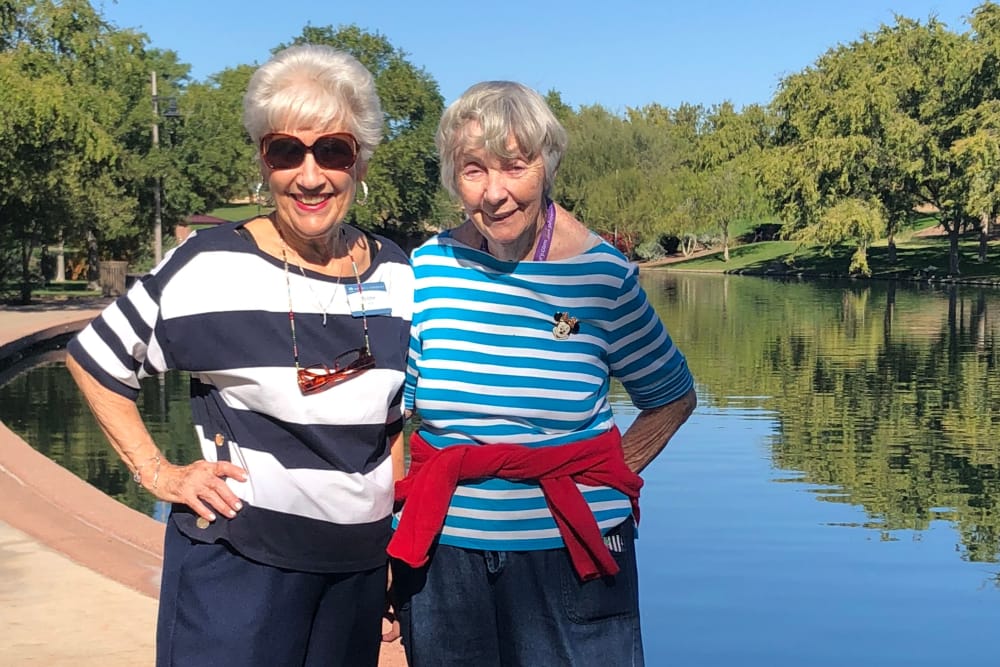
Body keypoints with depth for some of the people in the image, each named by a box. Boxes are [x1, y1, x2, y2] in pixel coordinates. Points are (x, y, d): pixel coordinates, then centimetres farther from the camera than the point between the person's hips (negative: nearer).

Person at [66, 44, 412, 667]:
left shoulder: (397, 275, 1)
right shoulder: (211, 265, -11)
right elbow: (95, 359, 1)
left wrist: (401, 537, 12)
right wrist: (157, 472, -4)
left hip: (360, 562, 4)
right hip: (237, 561, -4)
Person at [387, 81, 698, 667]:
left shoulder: (604, 273, -7)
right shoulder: (429, 268, -3)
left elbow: (673, 397, 7)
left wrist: (611, 478, -2)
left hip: (572, 555, -1)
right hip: (441, 552, 2)